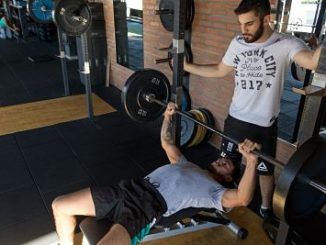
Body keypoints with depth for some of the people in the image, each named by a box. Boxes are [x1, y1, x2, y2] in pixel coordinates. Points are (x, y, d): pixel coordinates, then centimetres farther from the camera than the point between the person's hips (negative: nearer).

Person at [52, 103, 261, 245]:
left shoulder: (215, 190, 9)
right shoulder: (188, 165, 30)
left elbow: (242, 198, -12)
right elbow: (167, 143, 41)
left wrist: (251, 161, -21)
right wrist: (168, 117, 32)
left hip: (149, 206, -7)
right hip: (130, 188, 8)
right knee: (60, 206, 4)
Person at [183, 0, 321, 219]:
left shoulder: (286, 44, -17)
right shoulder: (237, 43, -1)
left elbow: (313, 61, -38)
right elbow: (219, 71, 12)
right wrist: (185, 65, 10)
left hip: (264, 125, -4)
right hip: (235, 119, 4)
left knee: (266, 170, 17)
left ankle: (266, 208, 43)